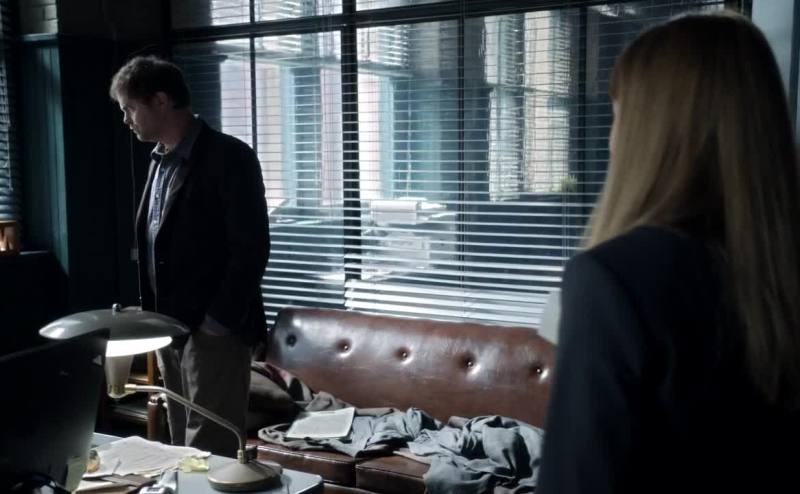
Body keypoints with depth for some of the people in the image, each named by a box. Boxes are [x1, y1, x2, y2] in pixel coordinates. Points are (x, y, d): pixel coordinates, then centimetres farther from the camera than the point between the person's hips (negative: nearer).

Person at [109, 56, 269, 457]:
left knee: (210, 456, -3)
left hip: (212, 332, -8)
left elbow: (252, 249, -15)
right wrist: (151, 316, 12)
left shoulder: (228, 157, -11)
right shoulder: (161, 160, 14)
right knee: (183, 452, 13)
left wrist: (216, 323, -16)